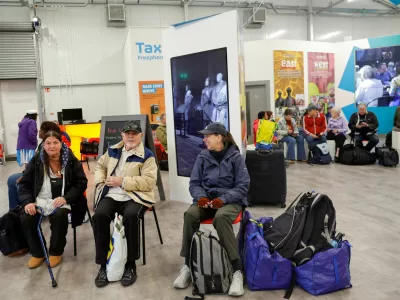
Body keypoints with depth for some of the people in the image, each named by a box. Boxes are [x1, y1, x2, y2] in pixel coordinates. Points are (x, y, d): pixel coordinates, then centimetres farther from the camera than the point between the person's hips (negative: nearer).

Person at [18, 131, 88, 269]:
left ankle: (56, 252, -5)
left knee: (59, 215, -34)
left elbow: (81, 182, -2)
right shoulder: (36, 161, 5)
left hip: (61, 200, -2)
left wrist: (66, 198, -17)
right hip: (40, 200, 3)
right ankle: (37, 253, 3)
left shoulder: (71, 160, 0)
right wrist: (28, 201, -12)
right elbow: (24, 183, 6)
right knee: (26, 218, -25)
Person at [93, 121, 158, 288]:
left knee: (131, 216, -36)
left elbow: (149, 182, -12)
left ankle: (130, 264, -16)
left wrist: (123, 182, -16)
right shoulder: (113, 150, 17)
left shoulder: (147, 156, -1)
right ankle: (103, 264, -12)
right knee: (100, 215, -27)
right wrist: (101, 182, 8)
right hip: (111, 196, 4)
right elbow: (100, 166, 30)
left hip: (134, 197, -4)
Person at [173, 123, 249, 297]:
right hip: (206, 198, 3)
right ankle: (188, 265, -17)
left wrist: (223, 199, -22)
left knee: (221, 217, -38)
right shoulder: (202, 157, 6)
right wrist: (200, 196, -15)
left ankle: (237, 270, -30)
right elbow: (194, 183, 8)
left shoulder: (235, 157, -4)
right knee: (190, 214, -30)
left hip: (230, 200, -3)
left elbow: (243, 186, -7)